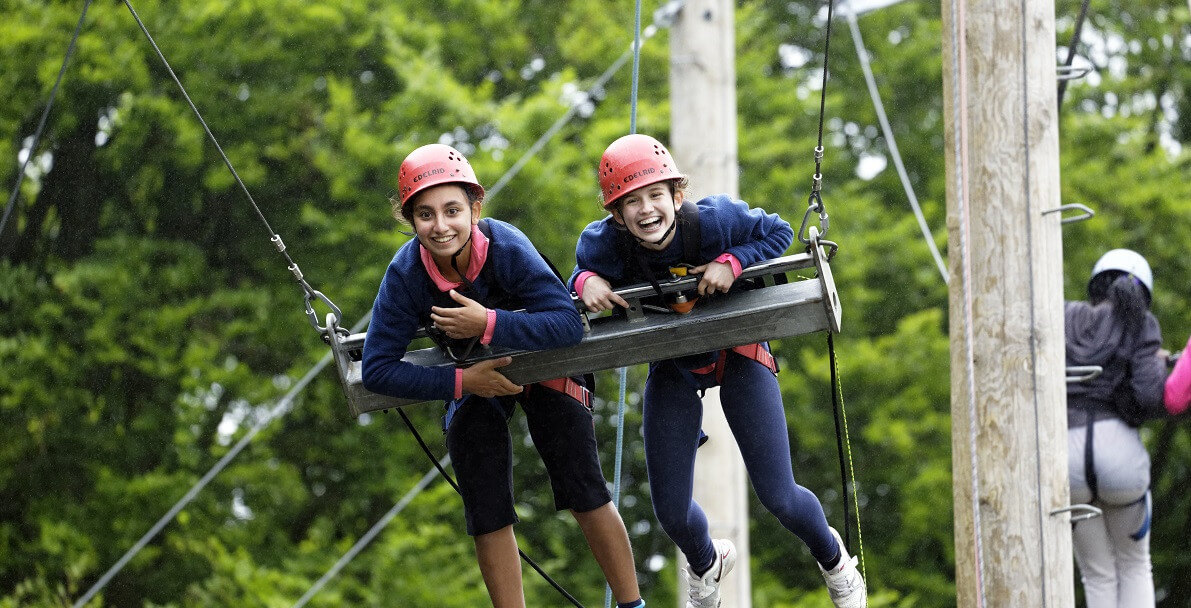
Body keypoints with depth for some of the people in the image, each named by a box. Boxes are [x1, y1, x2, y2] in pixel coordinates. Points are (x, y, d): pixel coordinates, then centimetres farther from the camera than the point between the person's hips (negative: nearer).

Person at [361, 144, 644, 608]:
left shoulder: (506, 247, -34)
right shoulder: (405, 275, -28)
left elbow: (569, 323, -37)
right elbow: (376, 369, -24)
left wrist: (489, 324, -43)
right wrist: (461, 382, -29)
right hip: (474, 376, 2)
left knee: (584, 492, -8)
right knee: (487, 515, 0)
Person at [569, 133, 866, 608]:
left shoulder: (715, 220, -30)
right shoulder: (605, 244, -27)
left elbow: (778, 233, -14)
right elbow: (583, 271, -4)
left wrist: (733, 262, -32)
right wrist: (585, 281, -29)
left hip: (737, 352, -2)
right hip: (672, 368, 2)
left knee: (778, 497, -5)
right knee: (671, 512, 0)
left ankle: (832, 558, 32)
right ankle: (705, 564, 41)